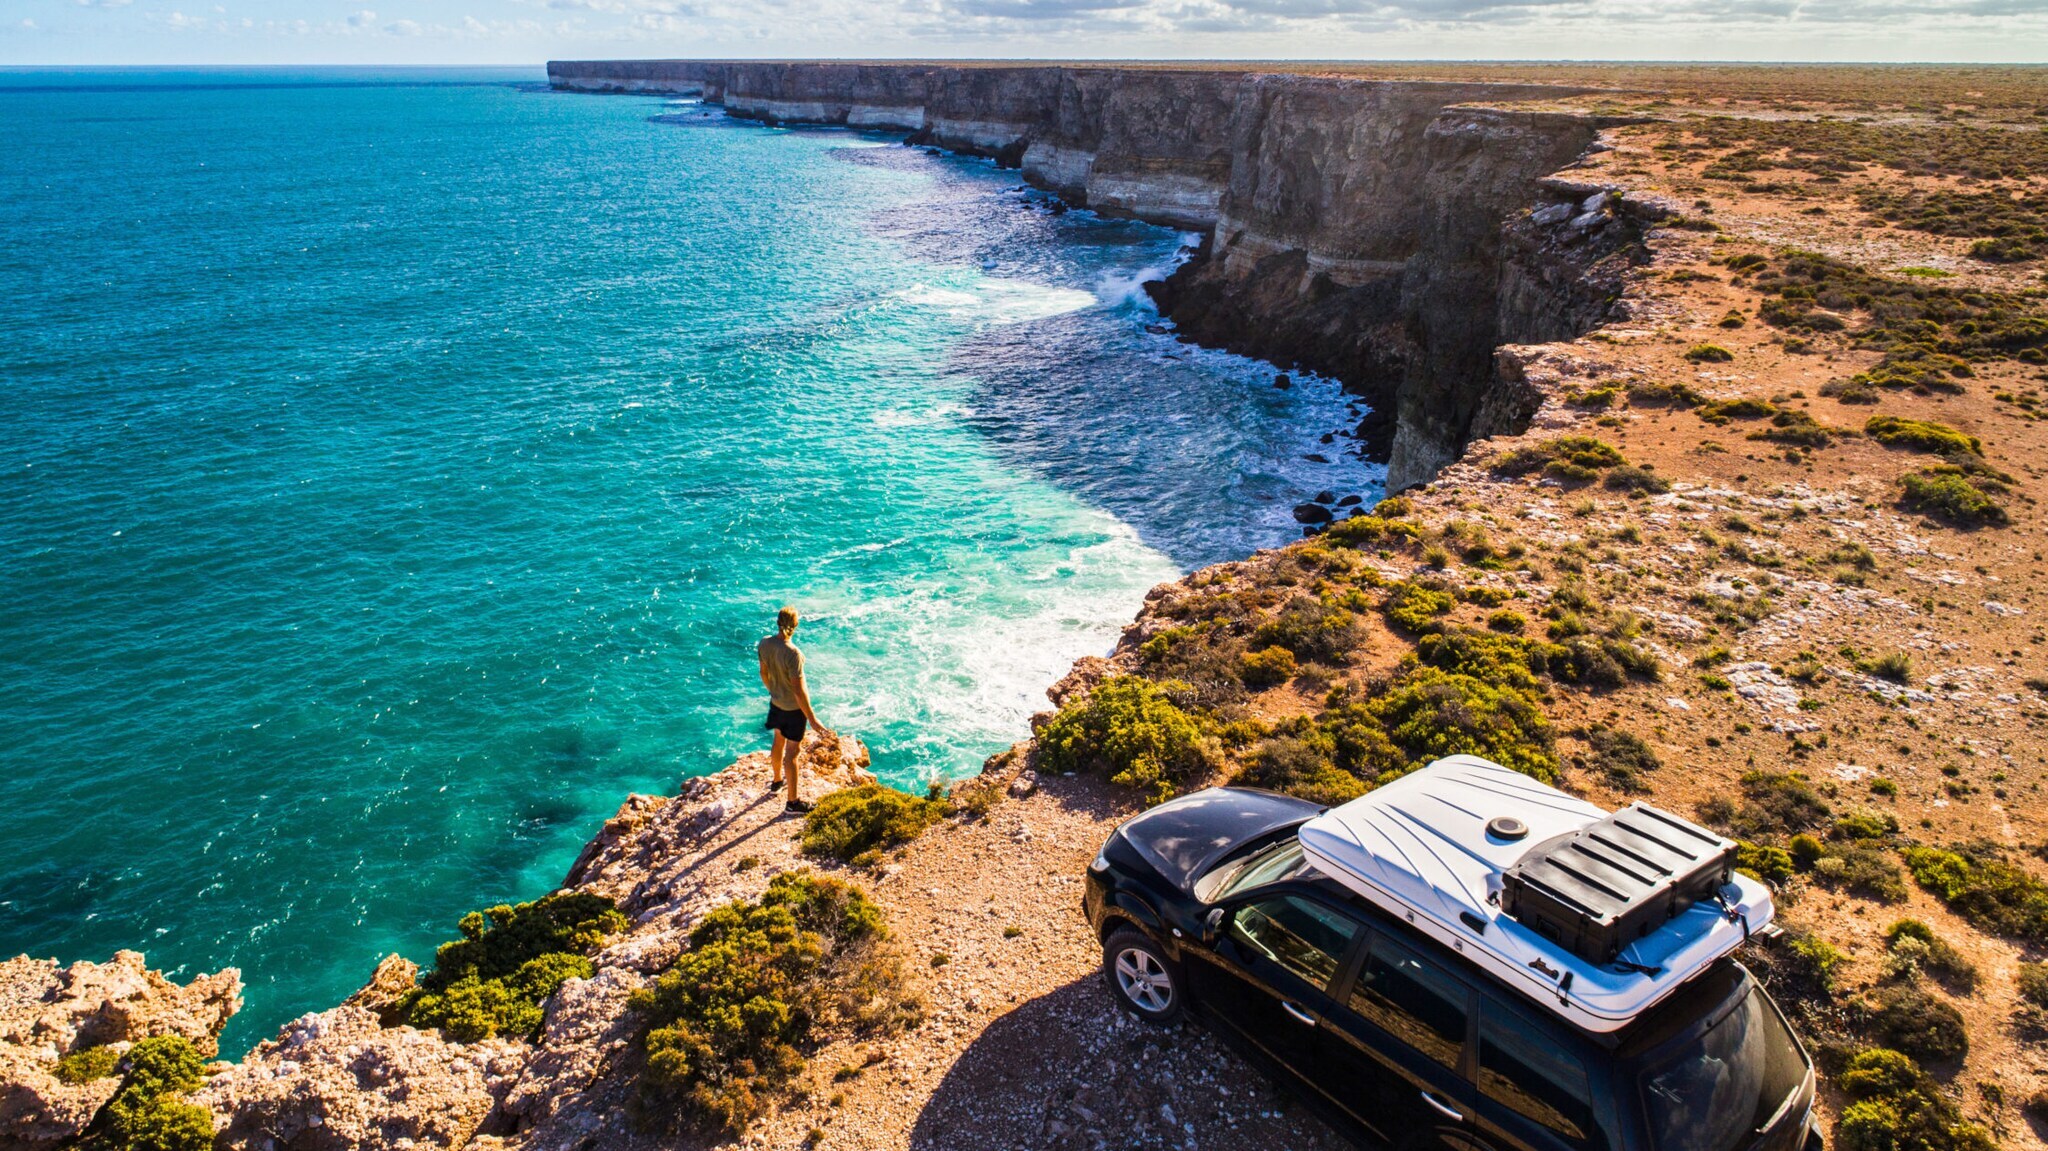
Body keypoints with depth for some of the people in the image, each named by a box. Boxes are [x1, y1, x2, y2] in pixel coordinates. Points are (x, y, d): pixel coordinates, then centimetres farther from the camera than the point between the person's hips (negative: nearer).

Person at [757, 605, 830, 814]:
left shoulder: (764, 644, -11)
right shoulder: (792, 654, -32)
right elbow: (798, 691, -28)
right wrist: (812, 720, -21)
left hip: (776, 702, 7)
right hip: (794, 708, -7)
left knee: (779, 741, 28)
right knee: (792, 752, 7)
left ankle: (777, 780, 52)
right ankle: (792, 802, 20)